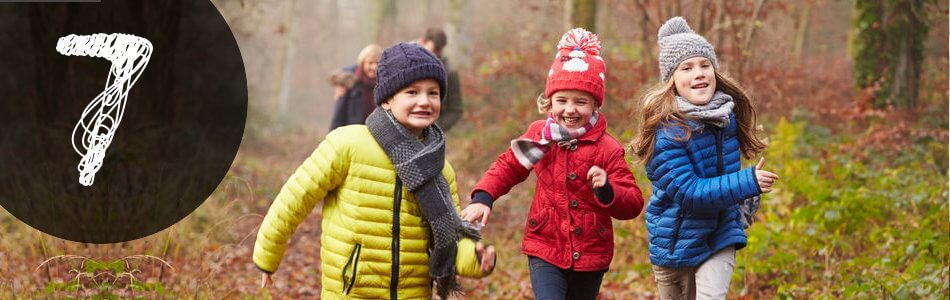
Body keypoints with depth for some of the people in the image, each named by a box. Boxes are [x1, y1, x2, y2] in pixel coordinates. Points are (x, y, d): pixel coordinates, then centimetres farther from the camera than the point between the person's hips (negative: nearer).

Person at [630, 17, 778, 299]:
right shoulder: (666, 132, -24)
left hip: (719, 236, 3)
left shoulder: (727, 114, -5)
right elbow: (689, 193, -29)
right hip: (675, 241, -3)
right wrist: (748, 182, -33)